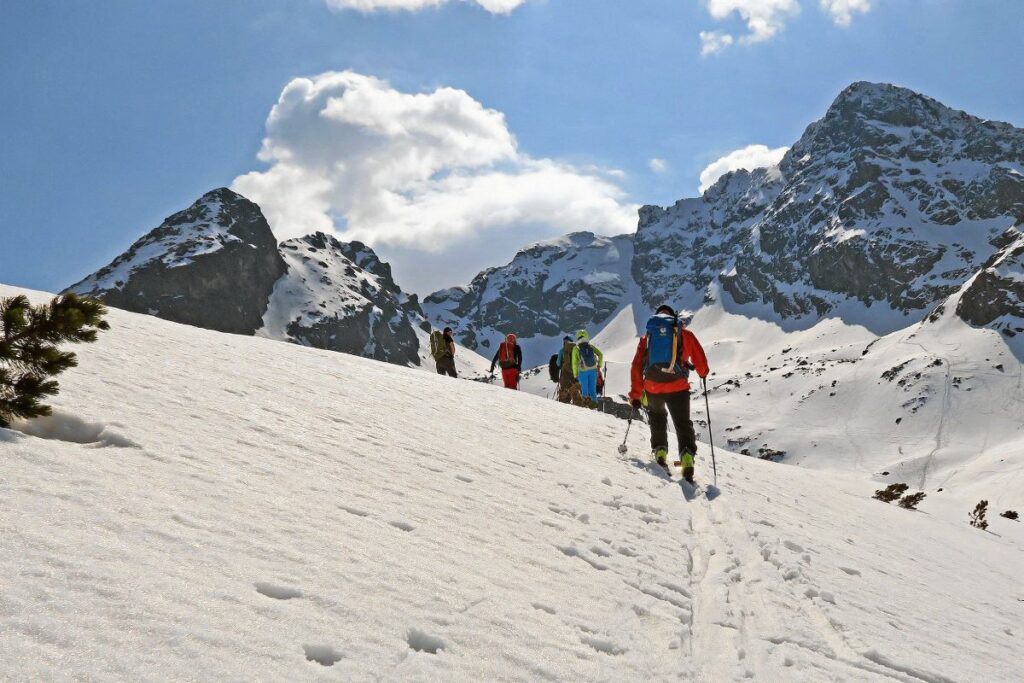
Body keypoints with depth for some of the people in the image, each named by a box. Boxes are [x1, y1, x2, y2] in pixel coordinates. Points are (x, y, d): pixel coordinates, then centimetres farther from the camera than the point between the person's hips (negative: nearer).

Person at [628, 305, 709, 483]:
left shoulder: (647, 336, 13)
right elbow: (700, 360, 6)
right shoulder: (684, 334, 8)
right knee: (683, 424, 9)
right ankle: (687, 457, -13)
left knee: (658, 418, 29)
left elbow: (636, 367, 9)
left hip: (652, 389, 2)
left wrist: (635, 395, 13)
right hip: (678, 388, -2)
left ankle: (660, 451, 17)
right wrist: (703, 373, 29)